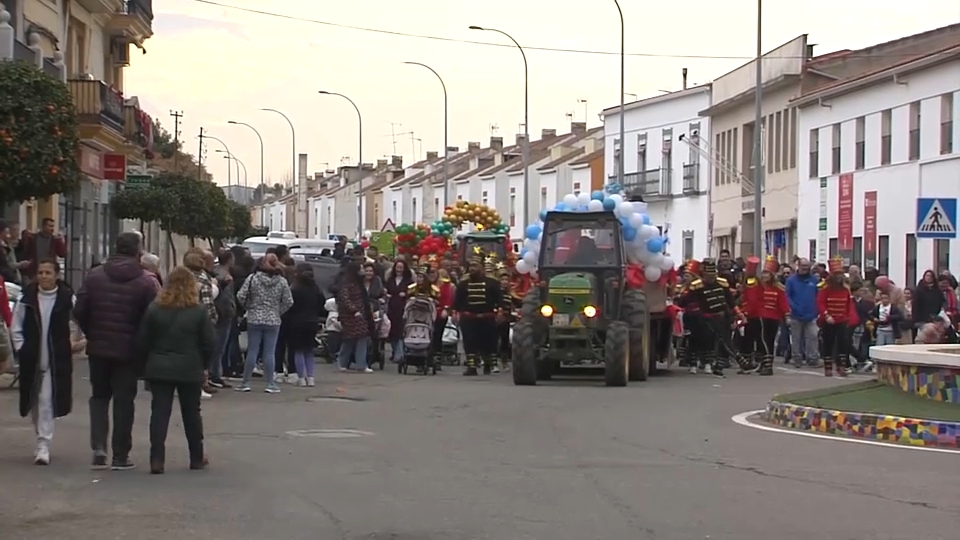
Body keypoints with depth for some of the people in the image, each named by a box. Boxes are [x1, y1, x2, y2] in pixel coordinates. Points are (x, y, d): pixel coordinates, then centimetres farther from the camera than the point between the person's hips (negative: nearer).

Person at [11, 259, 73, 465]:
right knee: (34, 402, 11)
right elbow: (16, 324, 9)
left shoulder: (67, 298, -8)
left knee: (46, 401, -9)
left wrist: (74, 345, -4)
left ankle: (43, 446, -6)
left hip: (56, 360, -3)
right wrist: (20, 346, 2)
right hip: (31, 359, 3)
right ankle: (43, 440, 29)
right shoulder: (28, 298, 1)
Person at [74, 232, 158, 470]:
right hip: (128, 351, -2)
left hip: (98, 347, 2)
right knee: (123, 400, 7)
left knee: (99, 396, 17)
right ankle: (120, 456, 9)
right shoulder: (145, 282, -10)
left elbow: (79, 312, -3)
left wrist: (92, 335, 13)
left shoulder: (95, 276, -2)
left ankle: (98, 446, 0)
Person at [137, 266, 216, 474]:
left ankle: (157, 459, -7)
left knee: (159, 412, 2)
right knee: (191, 413, 12)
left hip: (159, 369, 1)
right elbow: (210, 343, -6)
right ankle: (197, 458, 21)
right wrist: (202, 364, 9)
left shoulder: (154, 309, -2)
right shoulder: (199, 311, -6)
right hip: (190, 370, -1)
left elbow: (142, 342, 0)